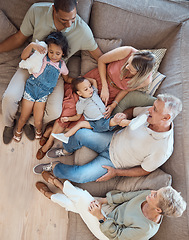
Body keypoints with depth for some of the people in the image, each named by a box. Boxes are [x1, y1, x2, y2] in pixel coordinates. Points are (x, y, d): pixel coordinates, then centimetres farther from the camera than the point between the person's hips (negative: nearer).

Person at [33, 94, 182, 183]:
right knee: (80, 134, -18)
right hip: (112, 140, 5)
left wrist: (116, 172, -13)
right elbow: (133, 111, 8)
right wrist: (123, 116, -15)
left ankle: (53, 167, 16)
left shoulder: (163, 149, -29)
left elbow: (145, 170, -15)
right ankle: (66, 151, 18)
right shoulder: (149, 113, -15)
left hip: (113, 162, -4)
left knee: (79, 176, -17)